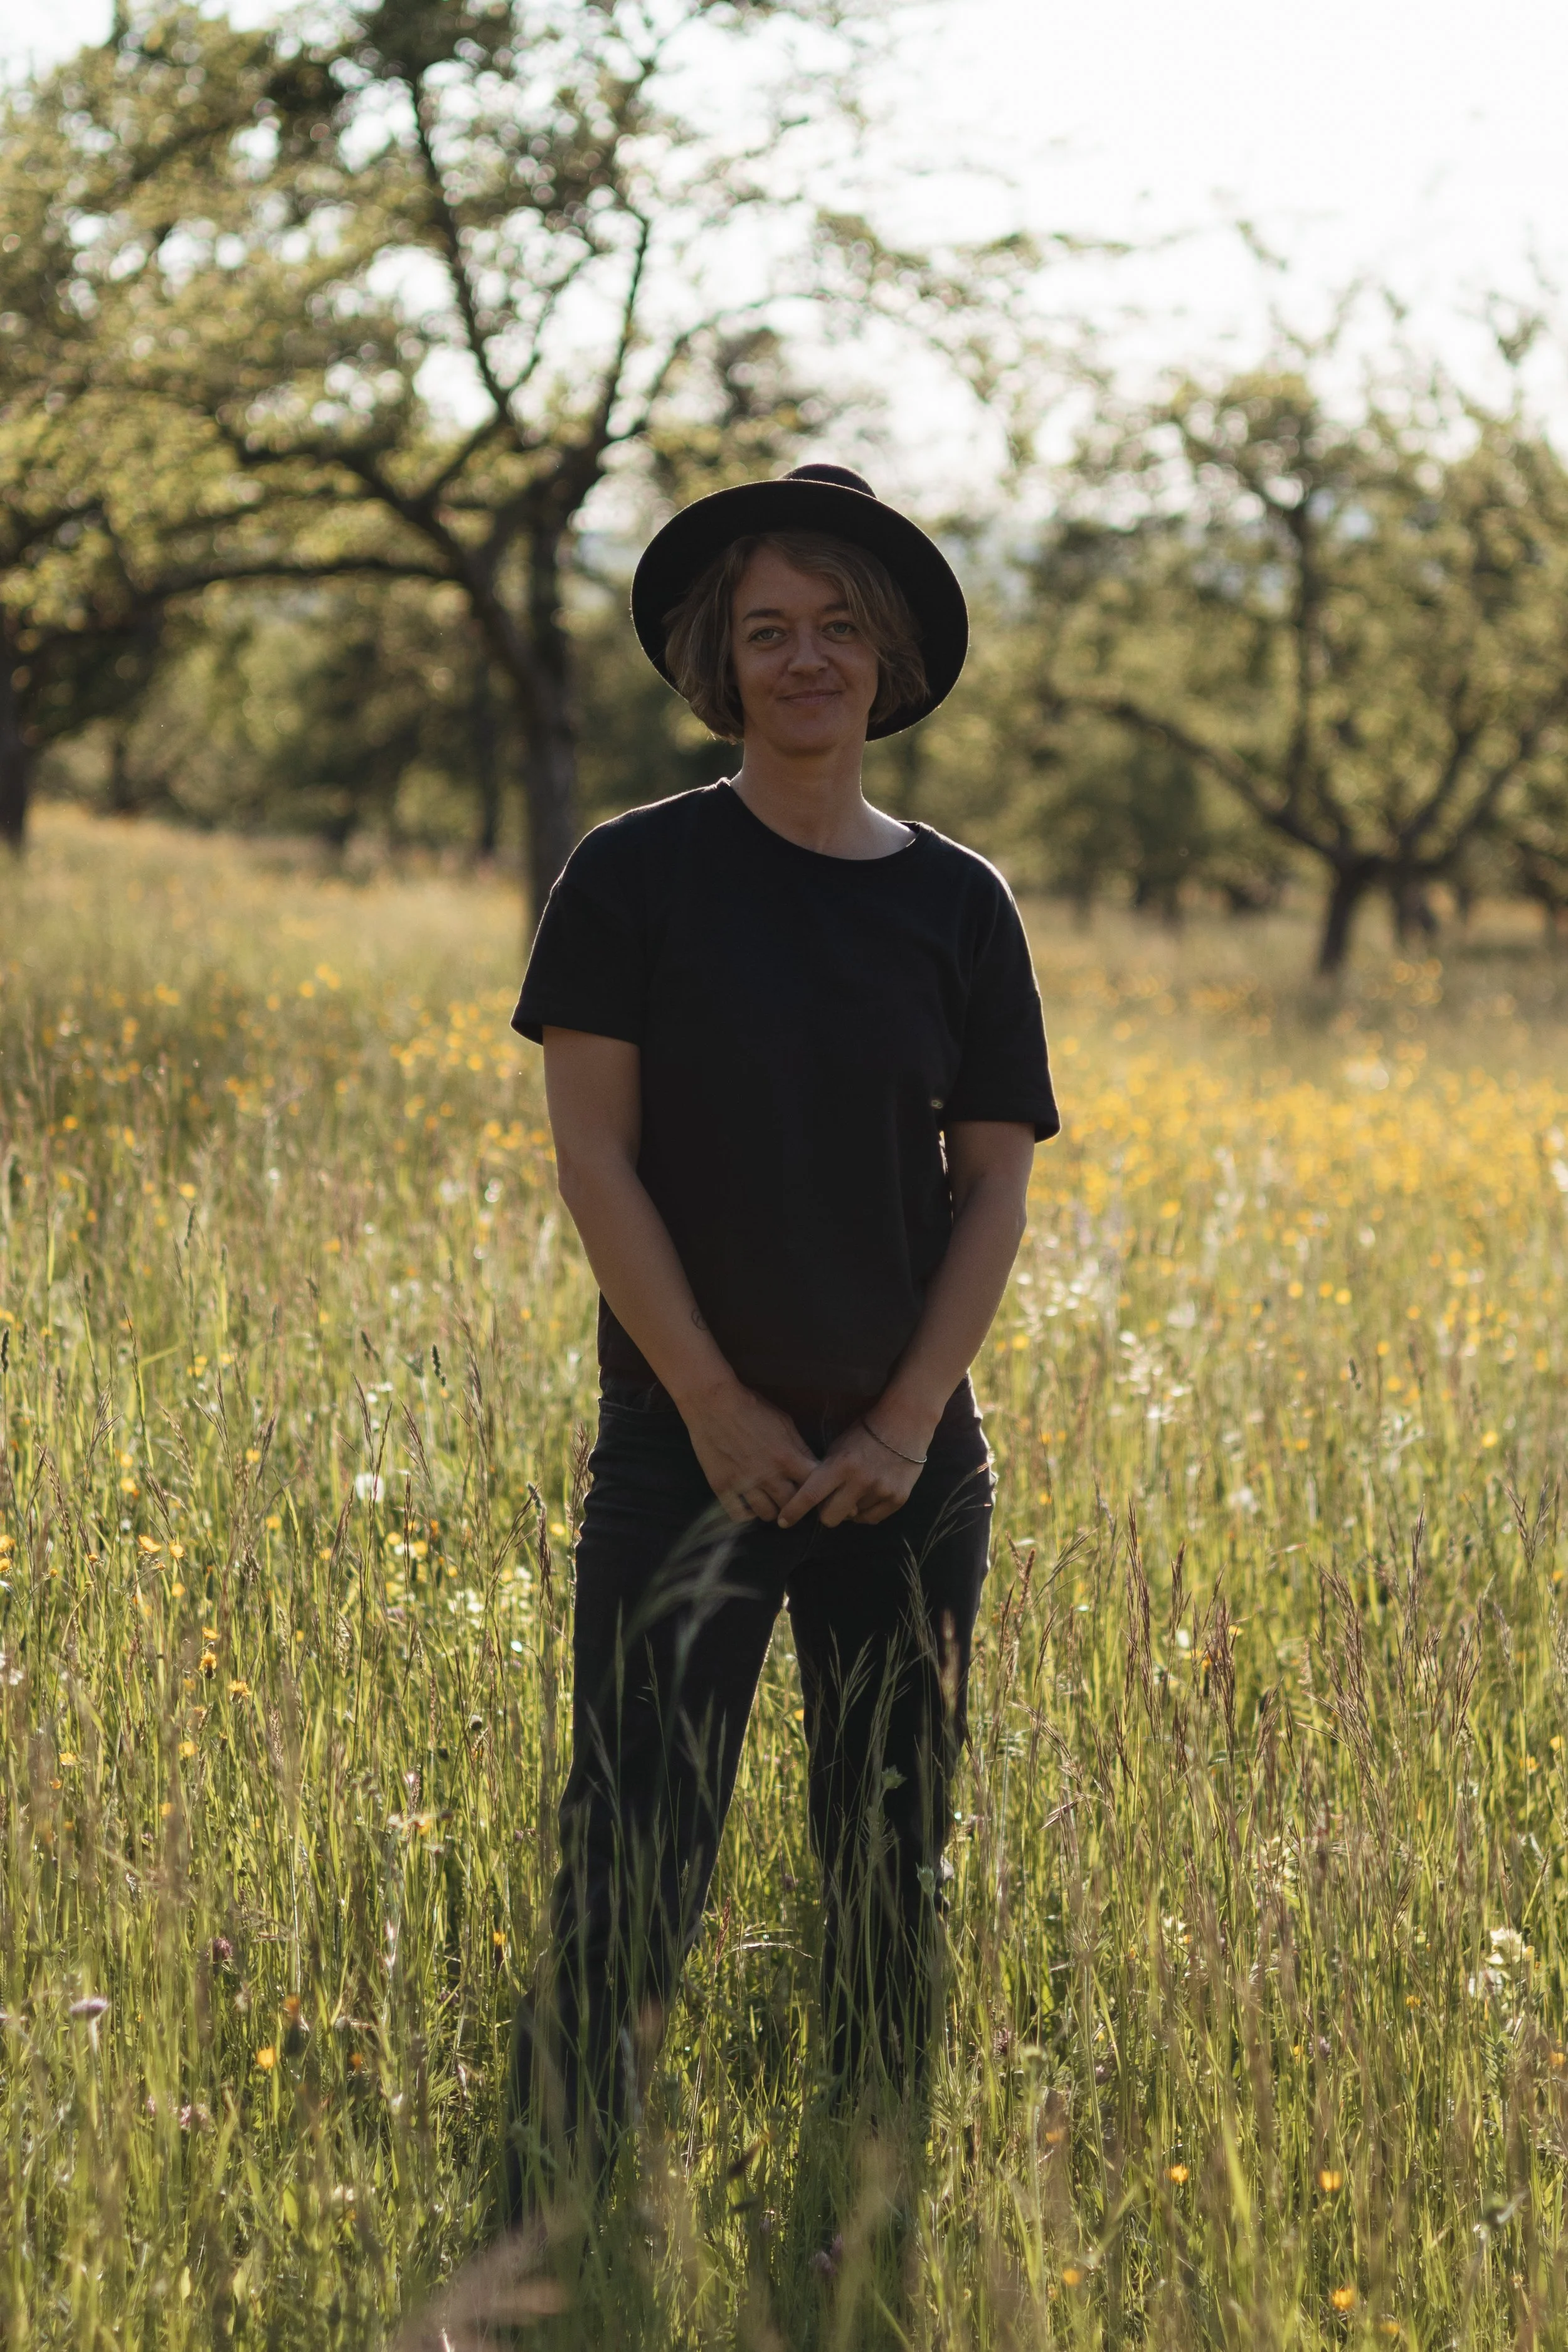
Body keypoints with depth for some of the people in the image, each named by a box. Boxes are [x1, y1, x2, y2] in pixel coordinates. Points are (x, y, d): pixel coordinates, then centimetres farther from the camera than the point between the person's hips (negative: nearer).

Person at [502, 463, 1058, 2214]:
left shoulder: (959, 906, 5)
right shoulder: (637, 876, -2)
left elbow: (995, 1182, 4)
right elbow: (594, 1155, -6)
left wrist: (905, 1425, -7)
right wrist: (713, 1404, -12)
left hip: (905, 1464, 3)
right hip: (688, 1453, -3)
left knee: (890, 1877, 9)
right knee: (628, 1879, -9)